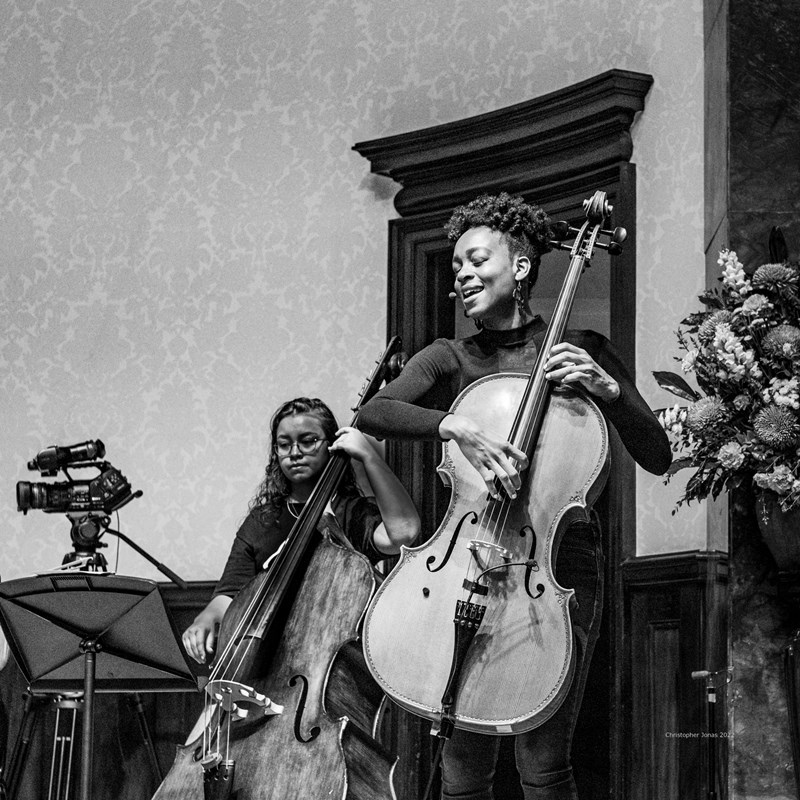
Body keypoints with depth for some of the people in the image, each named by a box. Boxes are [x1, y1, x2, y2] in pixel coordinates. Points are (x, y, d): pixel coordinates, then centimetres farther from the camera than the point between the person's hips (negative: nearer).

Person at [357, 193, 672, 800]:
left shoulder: (581, 352, 6)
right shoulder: (449, 361, 8)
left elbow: (658, 458, 2)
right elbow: (372, 413, -12)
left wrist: (607, 390, -14)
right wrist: (455, 425, -28)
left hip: (559, 568, -2)